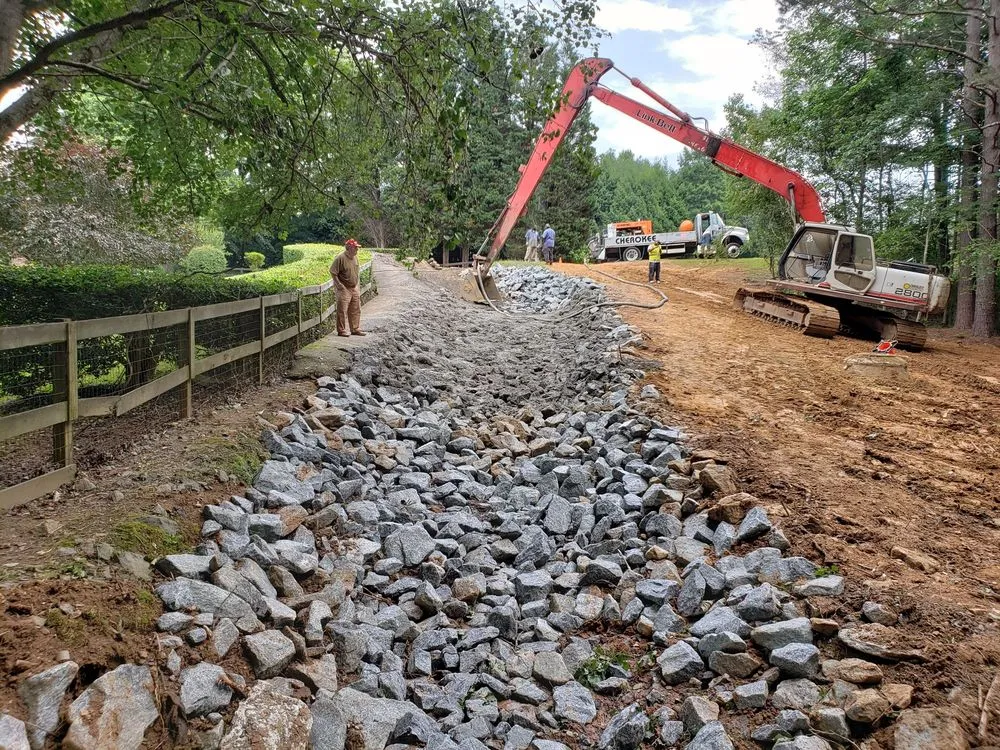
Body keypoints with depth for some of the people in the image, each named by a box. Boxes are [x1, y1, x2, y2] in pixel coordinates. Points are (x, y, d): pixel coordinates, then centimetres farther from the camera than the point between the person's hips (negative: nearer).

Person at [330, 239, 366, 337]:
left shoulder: (355, 257, 8)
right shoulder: (340, 258, -16)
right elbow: (333, 272, -14)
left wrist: (358, 284, 15)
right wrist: (339, 284, -16)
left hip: (355, 288, 8)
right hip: (344, 289, -8)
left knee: (356, 310, 12)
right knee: (342, 310, -3)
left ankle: (355, 329, 21)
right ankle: (342, 330, 4)